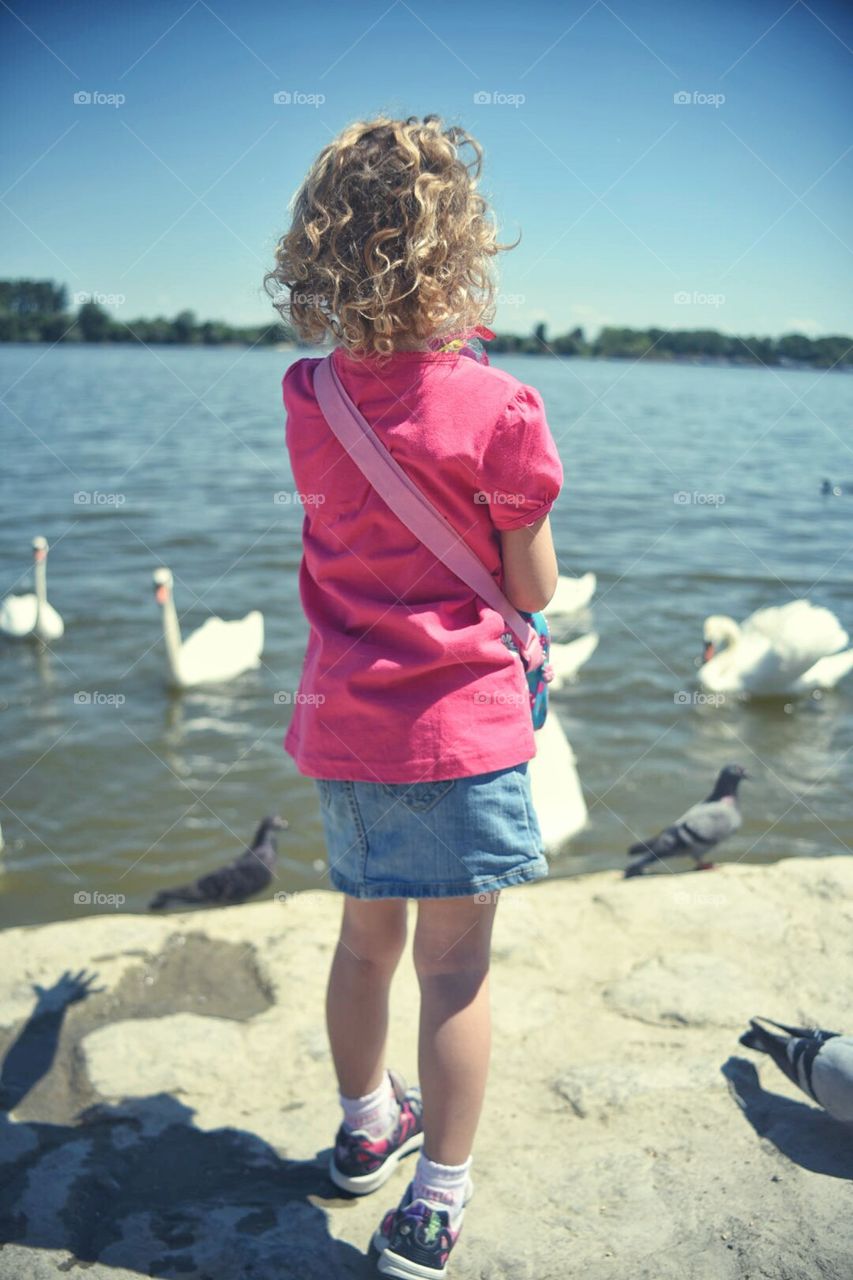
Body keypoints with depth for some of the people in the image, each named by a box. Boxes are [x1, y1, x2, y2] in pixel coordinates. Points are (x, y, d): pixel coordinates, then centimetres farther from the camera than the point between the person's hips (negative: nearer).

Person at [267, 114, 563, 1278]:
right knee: (456, 966, 7)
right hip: (460, 724, -5)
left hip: (345, 723, 5)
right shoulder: (496, 407, -14)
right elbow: (534, 590, -8)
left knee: (366, 937, 22)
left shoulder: (308, 400, 0)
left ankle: (366, 1125, 42)